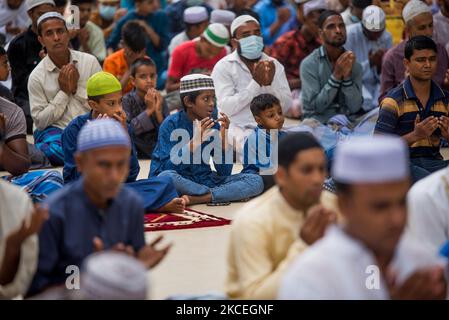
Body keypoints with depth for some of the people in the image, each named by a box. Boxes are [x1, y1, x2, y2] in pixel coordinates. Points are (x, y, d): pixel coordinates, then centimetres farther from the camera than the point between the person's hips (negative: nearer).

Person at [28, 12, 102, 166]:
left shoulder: (90, 61, 2)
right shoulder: (37, 76, 0)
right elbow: (40, 121, -1)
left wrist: (77, 88, -9)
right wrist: (64, 92, -8)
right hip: (56, 130, -3)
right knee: (54, 150, -39)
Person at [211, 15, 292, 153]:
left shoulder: (273, 65, 10)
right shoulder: (223, 67, -1)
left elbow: (285, 106, 1)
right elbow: (226, 108, -14)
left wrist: (271, 82, -17)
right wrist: (256, 83, -19)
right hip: (239, 130, -4)